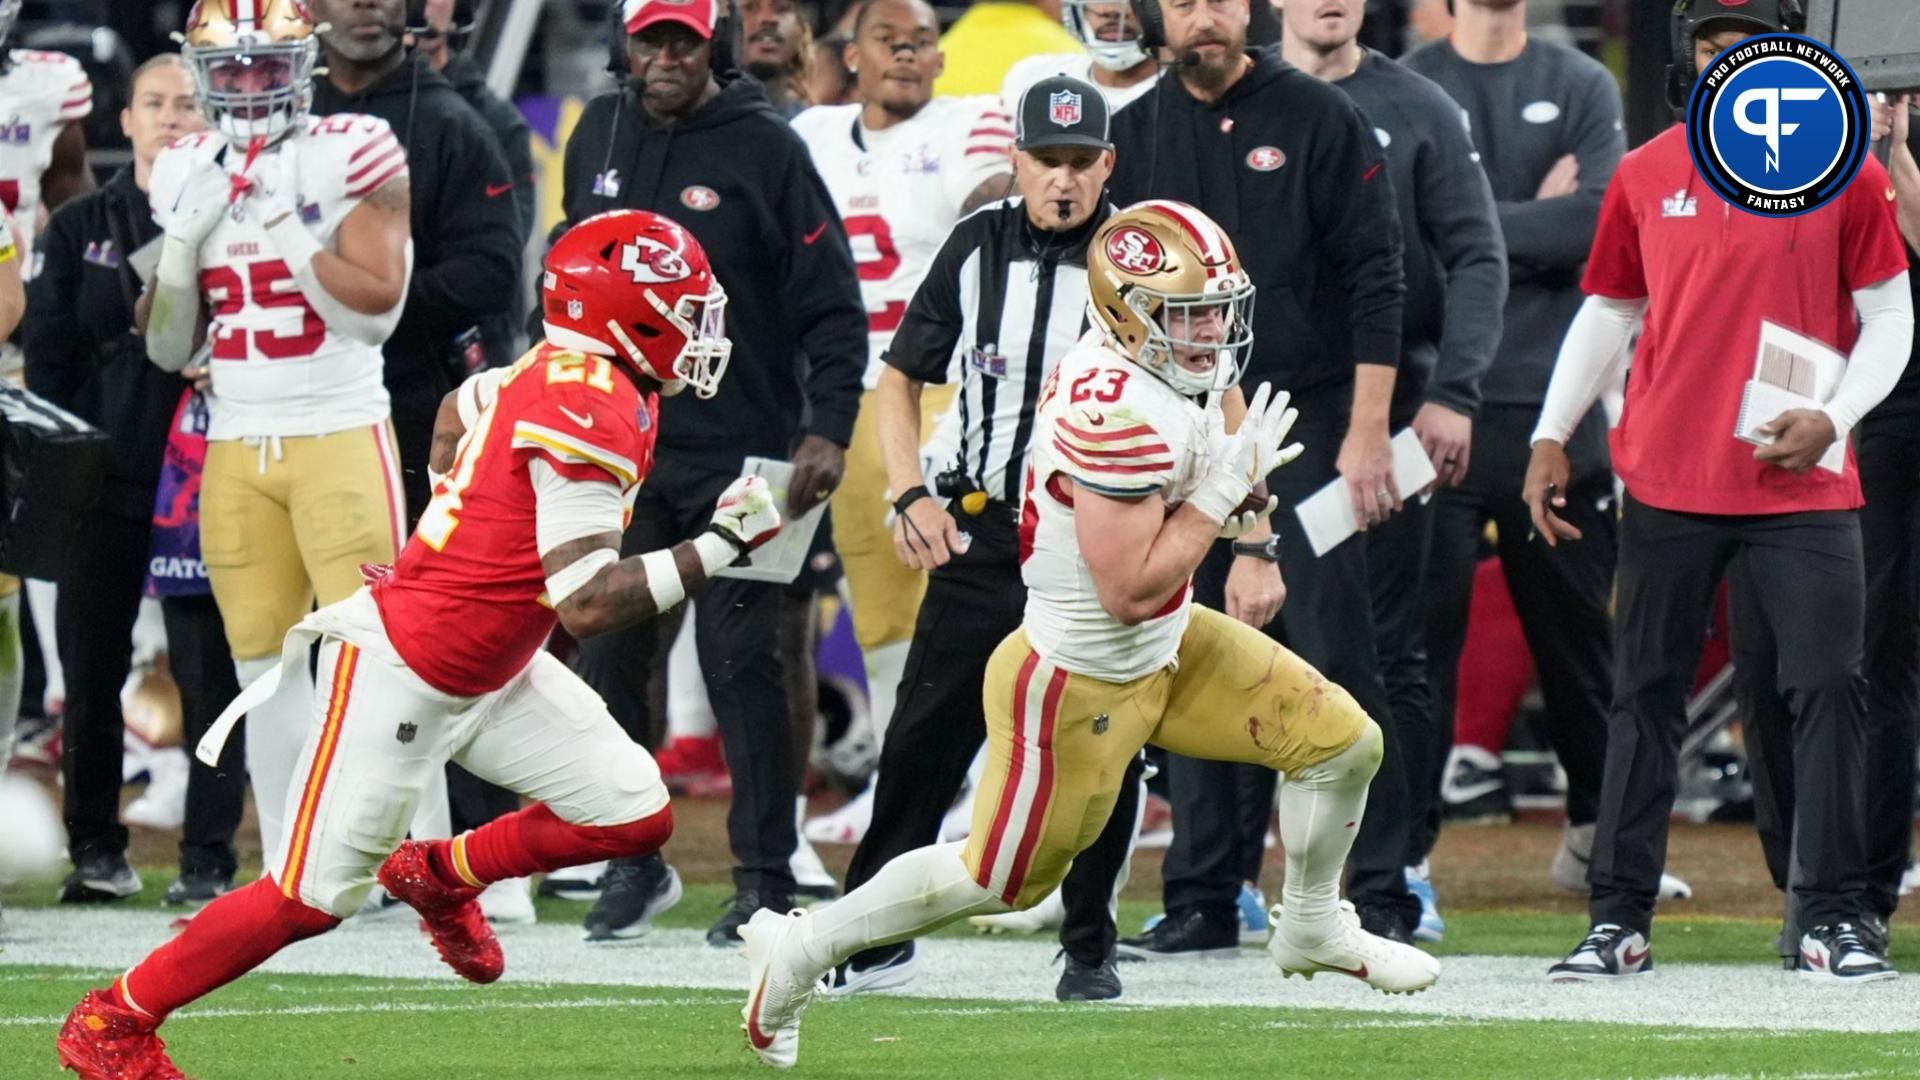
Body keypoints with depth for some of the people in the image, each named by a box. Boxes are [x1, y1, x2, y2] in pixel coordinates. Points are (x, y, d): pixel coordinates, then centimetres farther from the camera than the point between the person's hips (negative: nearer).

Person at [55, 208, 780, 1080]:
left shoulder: (557, 374, 1)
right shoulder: (594, 417, -27)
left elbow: (460, 411, 21)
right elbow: (587, 605, -30)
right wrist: (718, 547, -26)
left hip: (487, 672, 9)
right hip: (400, 675, -9)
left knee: (635, 814, 3)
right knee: (315, 895, -2)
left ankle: (442, 877, 25)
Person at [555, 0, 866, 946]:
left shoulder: (764, 149, -6)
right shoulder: (599, 136, 10)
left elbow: (832, 305, -7)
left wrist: (827, 430, -16)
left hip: (736, 450, -5)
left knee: (741, 664, -5)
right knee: (601, 658, 1)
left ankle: (765, 878, 2)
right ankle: (631, 864, 14)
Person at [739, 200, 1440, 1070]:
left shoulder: (1173, 369, -6)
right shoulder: (1117, 412, -34)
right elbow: (1129, 591, -31)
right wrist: (1220, 492, -25)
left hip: (1165, 650, 9)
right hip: (1079, 685, -9)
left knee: (1343, 740, 7)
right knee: (999, 879, 7)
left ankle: (1312, 929, 30)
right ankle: (800, 950, 25)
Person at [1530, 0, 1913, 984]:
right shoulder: (1645, 178, 8)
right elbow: (1606, 313, 15)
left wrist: (1833, 418, -12)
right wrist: (1552, 437, 7)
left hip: (1801, 488, -2)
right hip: (1666, 485, 2)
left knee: (1825, 688, -5)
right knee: (1645, 695, 3)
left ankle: (1832, 912, 3)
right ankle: (1619, 919, 5)